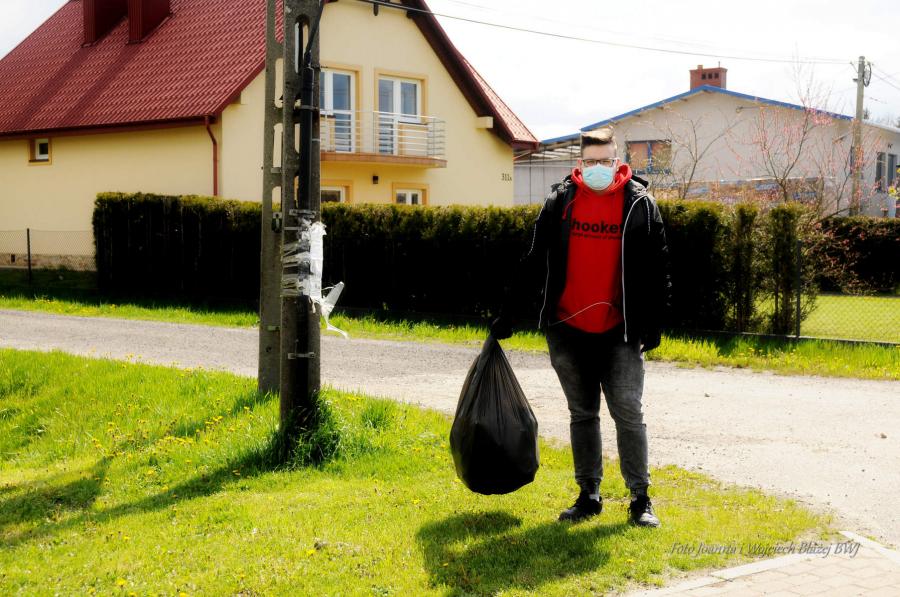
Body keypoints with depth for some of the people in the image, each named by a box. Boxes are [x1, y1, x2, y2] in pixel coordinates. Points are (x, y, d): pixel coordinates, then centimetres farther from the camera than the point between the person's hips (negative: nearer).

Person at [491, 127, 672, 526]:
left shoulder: (640, 205, 1)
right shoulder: (560, 202, 4)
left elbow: (658, 270, 4)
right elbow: (533, 261, 10)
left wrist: (654, 323, 0)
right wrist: (508, 311, 8)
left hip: (620, 333, -2)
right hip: (568, 330, 2)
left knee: (628, 413, -3)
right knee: (582, 415, 10)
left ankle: (640, 500, 7)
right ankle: (589, 496, 20)